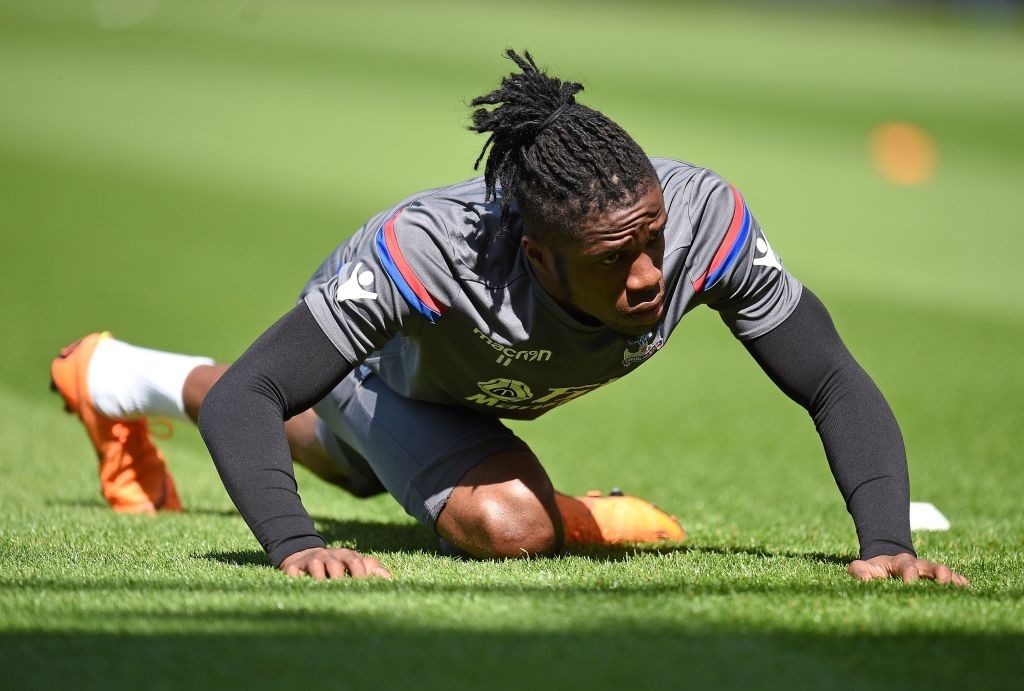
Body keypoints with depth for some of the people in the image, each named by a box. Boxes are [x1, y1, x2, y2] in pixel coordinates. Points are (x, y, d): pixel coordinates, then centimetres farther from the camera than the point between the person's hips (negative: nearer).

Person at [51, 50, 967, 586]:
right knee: (510, 525, -26)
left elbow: (838, 384, -34)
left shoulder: (708, 219, -42)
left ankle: (122, 381, 61)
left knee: (366, 455, 31)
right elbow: (244, 399, -47)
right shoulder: (424, 249, -51)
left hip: (483, 386, 5)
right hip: (377, 348, -5)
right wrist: (295, 546, -64)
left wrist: (886, 544, -50)